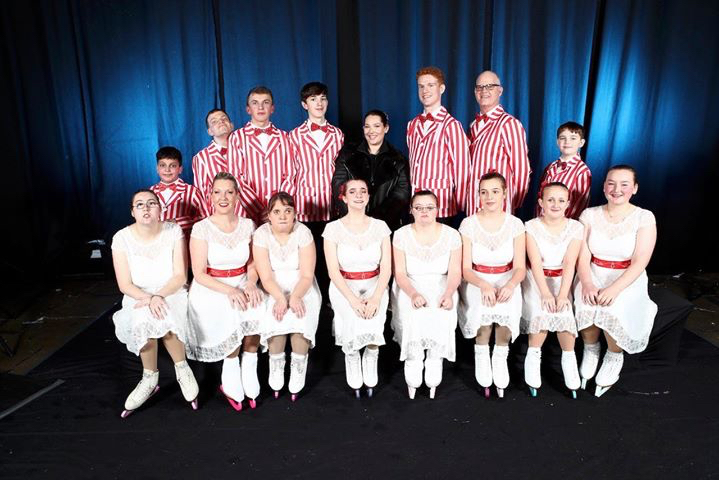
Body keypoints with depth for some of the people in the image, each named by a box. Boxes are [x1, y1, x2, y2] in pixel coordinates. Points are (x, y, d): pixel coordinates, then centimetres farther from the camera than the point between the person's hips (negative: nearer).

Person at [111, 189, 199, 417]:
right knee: (144, 320, -33)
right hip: (138, 299, 1)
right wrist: (150, 298, -26)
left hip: (172, 294, -1)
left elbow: (180, 276, -9)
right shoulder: (122, 238, -7)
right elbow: (125, 285, -9)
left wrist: (159, 296, -25)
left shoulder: (174, 231, -7)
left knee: (159, 318, -33)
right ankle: (182, 368, -12)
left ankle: (151, 377, -8)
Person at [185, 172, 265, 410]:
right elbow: (199, 274, -10)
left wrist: (251, 283, -13)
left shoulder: (247, 225, 3)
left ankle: (248, 370, -9)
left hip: (242, 284, 3)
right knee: (233, 317, -30)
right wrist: (229, 290, -22)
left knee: (257, 311, -28)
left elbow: (252, 262, 8)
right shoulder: (201, 228, -7)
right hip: (210, 289, -2)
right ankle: (231, 377, -7)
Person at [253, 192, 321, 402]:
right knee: (274, 320, -28)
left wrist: (295, 297, -29)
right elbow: (266, 277, -12)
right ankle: (276, 366, -3)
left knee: (301, 319, -28)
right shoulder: (261, 234, -9)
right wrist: (280, 298, -29)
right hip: (273, 290, 0)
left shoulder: (303, 232, -10)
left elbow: (307, 275, -12)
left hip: (302, 288, 0)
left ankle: (298, 367, -5)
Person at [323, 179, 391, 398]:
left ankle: (371, 379, -1)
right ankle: (354, 383, -4)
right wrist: (353, 300, -21)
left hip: (375, 285, 1)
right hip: (344, 287, -1)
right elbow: (333, 271, -8)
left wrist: (376, 298, -19)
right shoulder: (333, 228, -3)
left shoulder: (380, 226, 2)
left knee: (373, 327, -28)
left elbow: (386, 267, -2)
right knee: (354, 326, -30)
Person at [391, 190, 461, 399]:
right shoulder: (401, 235, -1)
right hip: (410, 288, 0)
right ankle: (412, 381, -16)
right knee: (414, 320, -31)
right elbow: (400, 273, -6)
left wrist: (448, 294, -22)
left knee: (440, 319, -31)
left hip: (441, 287, 1)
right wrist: (413, 294, -24)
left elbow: (455, 271, -3)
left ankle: (433, 381, -15)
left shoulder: (451, 235, 0)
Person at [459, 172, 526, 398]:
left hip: (506, 280, 1)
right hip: (476, 281, -1)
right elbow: (465, 268, -8)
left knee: (507, 309, -30)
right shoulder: (468, 224, -7)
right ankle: (482, 355, -4)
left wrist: (510, 285, -28)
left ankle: (500, 356, -4)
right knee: (483, 308, -32)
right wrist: (484, 285, -28)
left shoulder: (515, 224, -4)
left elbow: (520, 267, -5)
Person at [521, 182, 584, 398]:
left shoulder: (576, 228, -2)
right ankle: (533, 356, -8)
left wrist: (563, 294, -21)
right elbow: (536, 263, -14)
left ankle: (569, 356, -2)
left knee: (564, 314, -23)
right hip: (536, 280, -2)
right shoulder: (531, 226, -7)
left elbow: (569, 264, -11)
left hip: (561, 280, 2)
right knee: (542, 313, -26)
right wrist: (545, 293, -23)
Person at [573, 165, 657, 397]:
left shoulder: (644, 218, -5)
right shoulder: (590, 215, 1)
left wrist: (614, 289, -26)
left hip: (628, 280, -1)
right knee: (586, 307, -29)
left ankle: (614, 355, 1)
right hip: (593, 275, 2)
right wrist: (587, 284, -24)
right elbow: (582, 255, -6)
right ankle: (591, 349, 2)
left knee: (611, 311, -30)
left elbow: (639, 262, -13)